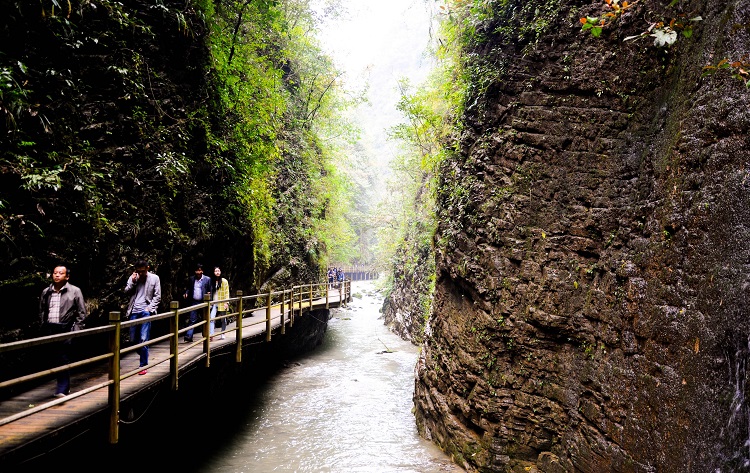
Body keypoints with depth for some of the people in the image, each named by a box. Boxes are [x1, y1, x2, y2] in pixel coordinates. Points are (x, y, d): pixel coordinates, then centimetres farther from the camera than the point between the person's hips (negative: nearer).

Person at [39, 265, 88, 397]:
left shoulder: (74, 291, -1)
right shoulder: (46, 292, 11)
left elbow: (81, 313, 0)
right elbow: (42, 311, 20)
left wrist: (76, 330, -4)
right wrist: (43, 325, 11)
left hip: (65, 329, -4)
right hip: (49, 330, 5)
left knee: (64, 359, -7)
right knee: (54, 359, 10)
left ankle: (62, 390, -5)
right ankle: (65, 386, 22)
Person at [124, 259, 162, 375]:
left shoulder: (154, 278, 2)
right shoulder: (133, 278, 9)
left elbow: (157, 296, 3)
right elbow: (127, 292, 9)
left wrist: (150, 308, -8)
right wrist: (132, 281, -5)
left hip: (146, 311, -4)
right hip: (134, 311, 4)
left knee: (143, 339, -8)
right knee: (133, 339, 8)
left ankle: (143, 365, 0)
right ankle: (144, 357, 32)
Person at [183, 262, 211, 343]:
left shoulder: (207, 279, 2)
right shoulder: (191, 279, 8)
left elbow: (210, 291, 4)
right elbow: (188, 288, 14)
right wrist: (186, 293, -6)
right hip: (194, 302, 1)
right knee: (192, 320, -5)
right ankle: (188, 336, -10)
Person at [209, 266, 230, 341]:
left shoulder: (224, 281, -2)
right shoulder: (212, 281, 9)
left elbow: (227, 292, -4)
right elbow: (211, 292, 16)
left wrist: (226, 303, -11)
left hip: (222, 304, -2)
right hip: (214, 303, 2)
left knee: (223, 319, 9)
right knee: (211, 319, -14)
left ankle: (222, 334, 22)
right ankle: (211, 335, -18)